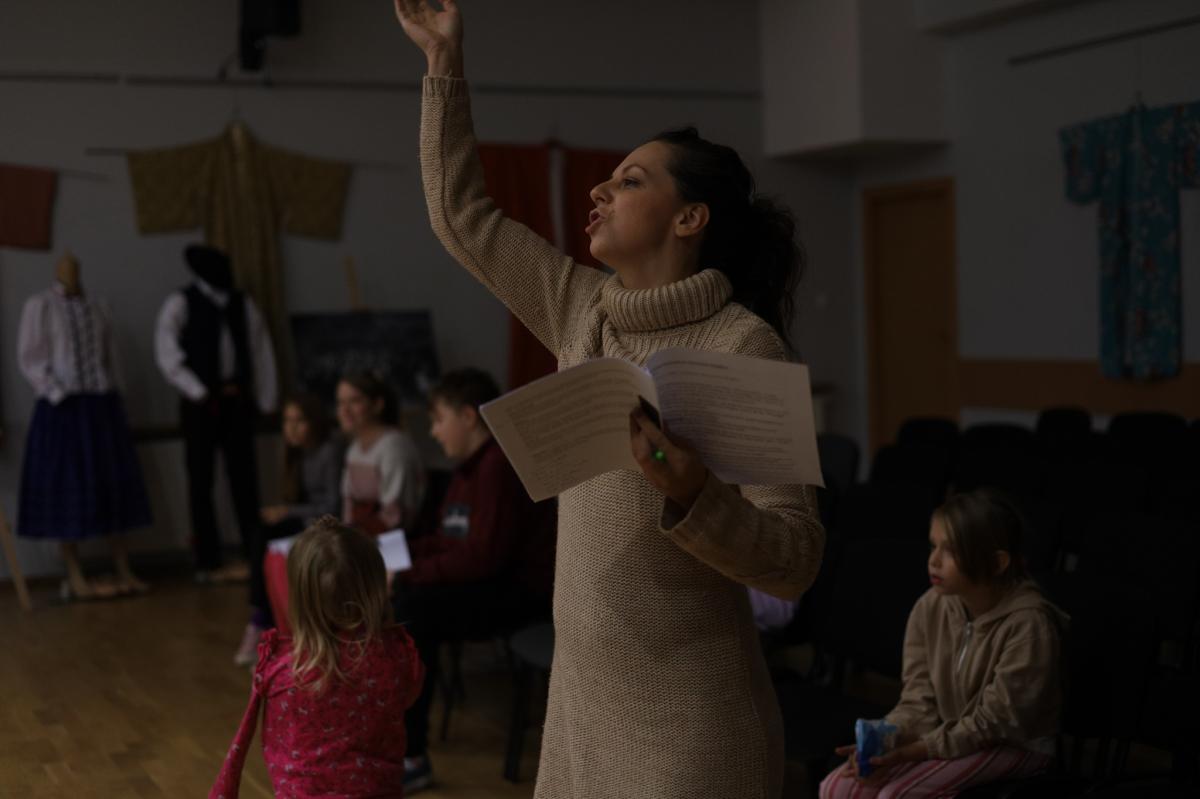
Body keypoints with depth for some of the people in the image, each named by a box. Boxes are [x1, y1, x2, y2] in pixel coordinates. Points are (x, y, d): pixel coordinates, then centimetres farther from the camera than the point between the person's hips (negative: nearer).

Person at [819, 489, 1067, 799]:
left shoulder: (1028, 623, -23)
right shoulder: (930, 608, -5)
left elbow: (994, 721, -20)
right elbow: (919, 701, -2)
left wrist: (912, 752, -25)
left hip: (1015, 745, -6)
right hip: (949, 737, 6)